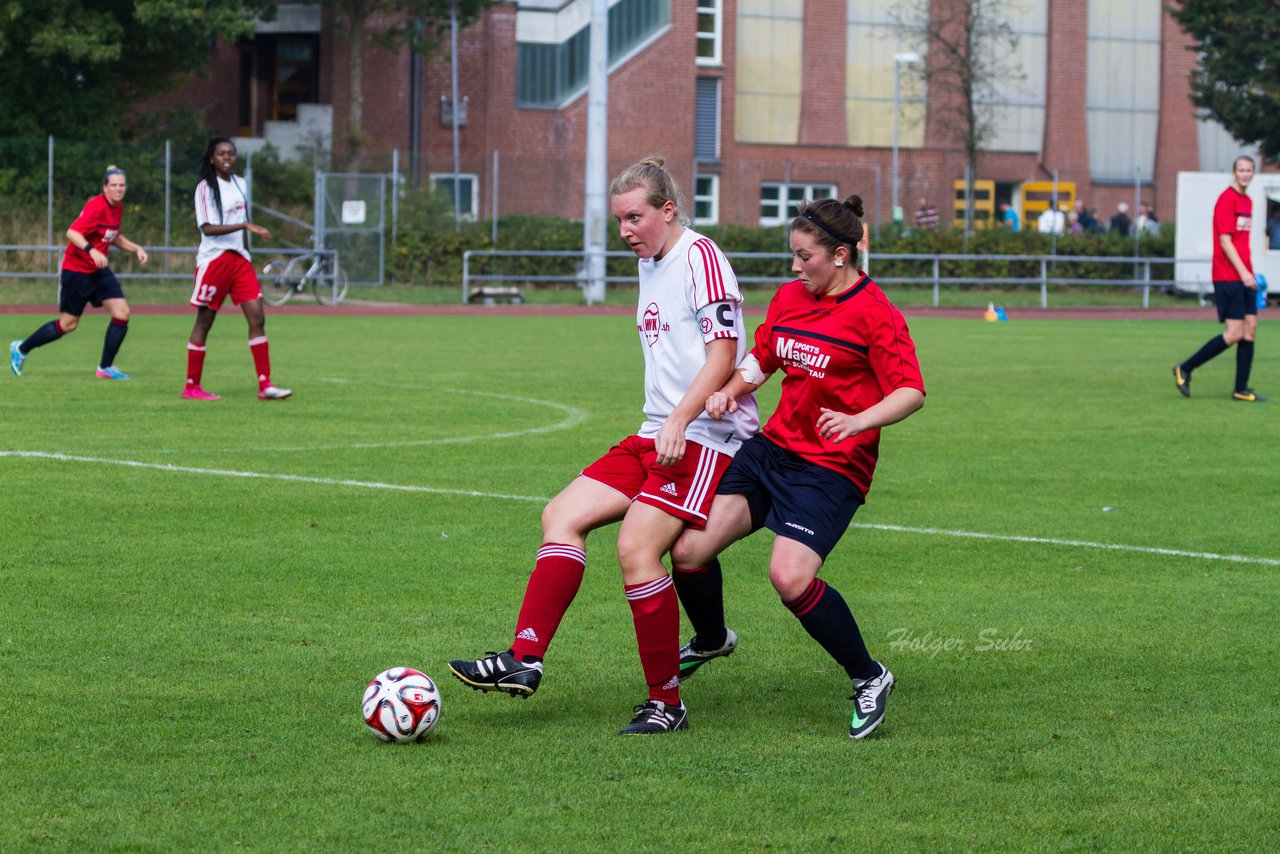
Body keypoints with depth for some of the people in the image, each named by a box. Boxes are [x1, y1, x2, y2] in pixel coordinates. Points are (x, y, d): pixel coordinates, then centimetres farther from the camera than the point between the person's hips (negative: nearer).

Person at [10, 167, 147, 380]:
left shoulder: (117, 208, 6)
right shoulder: (96, 207, -22)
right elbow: (72, 233, -31)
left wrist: (136, 248, 11)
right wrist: (91, 250, -45)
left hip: (99, 270, 8)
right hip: (77, 269, -8)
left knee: (122, 313, -8)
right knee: (68, 324, 2)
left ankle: (105, 367, 2)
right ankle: (21, 348, 22)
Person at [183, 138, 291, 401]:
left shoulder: (239, 184, 13)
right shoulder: (206, 188, -9)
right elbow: (208, 228, -19)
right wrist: (246, 225, -26)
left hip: (239, 259, 6)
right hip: (214, 258, -6)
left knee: (257, 317, -4)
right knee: (204, 322, 0)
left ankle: (265, 384, -5)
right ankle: (191, 386, 9)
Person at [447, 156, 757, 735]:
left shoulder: (700, 256, -10)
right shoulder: (651, 266, 19)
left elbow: (723, 351, -17)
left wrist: (679, 421, -24)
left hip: (704, 435, -10)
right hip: (655, 435, 10)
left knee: (637, 547, -19)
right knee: (563, 516, -1)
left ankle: (666, 703, -10)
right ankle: (525, 660, -6)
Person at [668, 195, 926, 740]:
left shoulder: (875, 313, -12)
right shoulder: (789, 298, 9)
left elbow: (911, 392, -16)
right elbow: (761, 358, 22)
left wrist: (858, 421, -32)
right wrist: (731, 390, 2)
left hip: (832, 466, -7)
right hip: (772, 448, 7)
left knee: (789, 576, -25)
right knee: (689, 550, -2)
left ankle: (869, 678, -5)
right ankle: (711, 640, 31)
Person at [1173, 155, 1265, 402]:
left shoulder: (1247, 201, 15)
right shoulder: (1227, 199, -11)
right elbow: (1225, 241, -16)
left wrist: (1249, 273, 15)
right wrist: (1243, 272, -20)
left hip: (1244, 277, 9)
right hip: (1228, 277, -9)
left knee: (1250, 328, 3)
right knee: (1234, 333, -10)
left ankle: (1241, 389, 6)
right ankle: (1184, 369, 0)